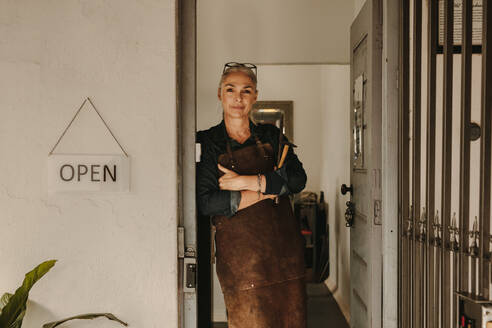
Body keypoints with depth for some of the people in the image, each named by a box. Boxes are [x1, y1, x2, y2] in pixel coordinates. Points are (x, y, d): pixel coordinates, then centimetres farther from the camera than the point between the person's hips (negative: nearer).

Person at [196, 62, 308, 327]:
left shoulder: (271, 136, 11)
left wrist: (247, 181, -13)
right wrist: (270, 189, -10)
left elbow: (298, 179, -3)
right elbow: (206, 204, -11)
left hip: (284, 247, 4)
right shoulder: (206, 143, 1)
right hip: (240, 253, -3)